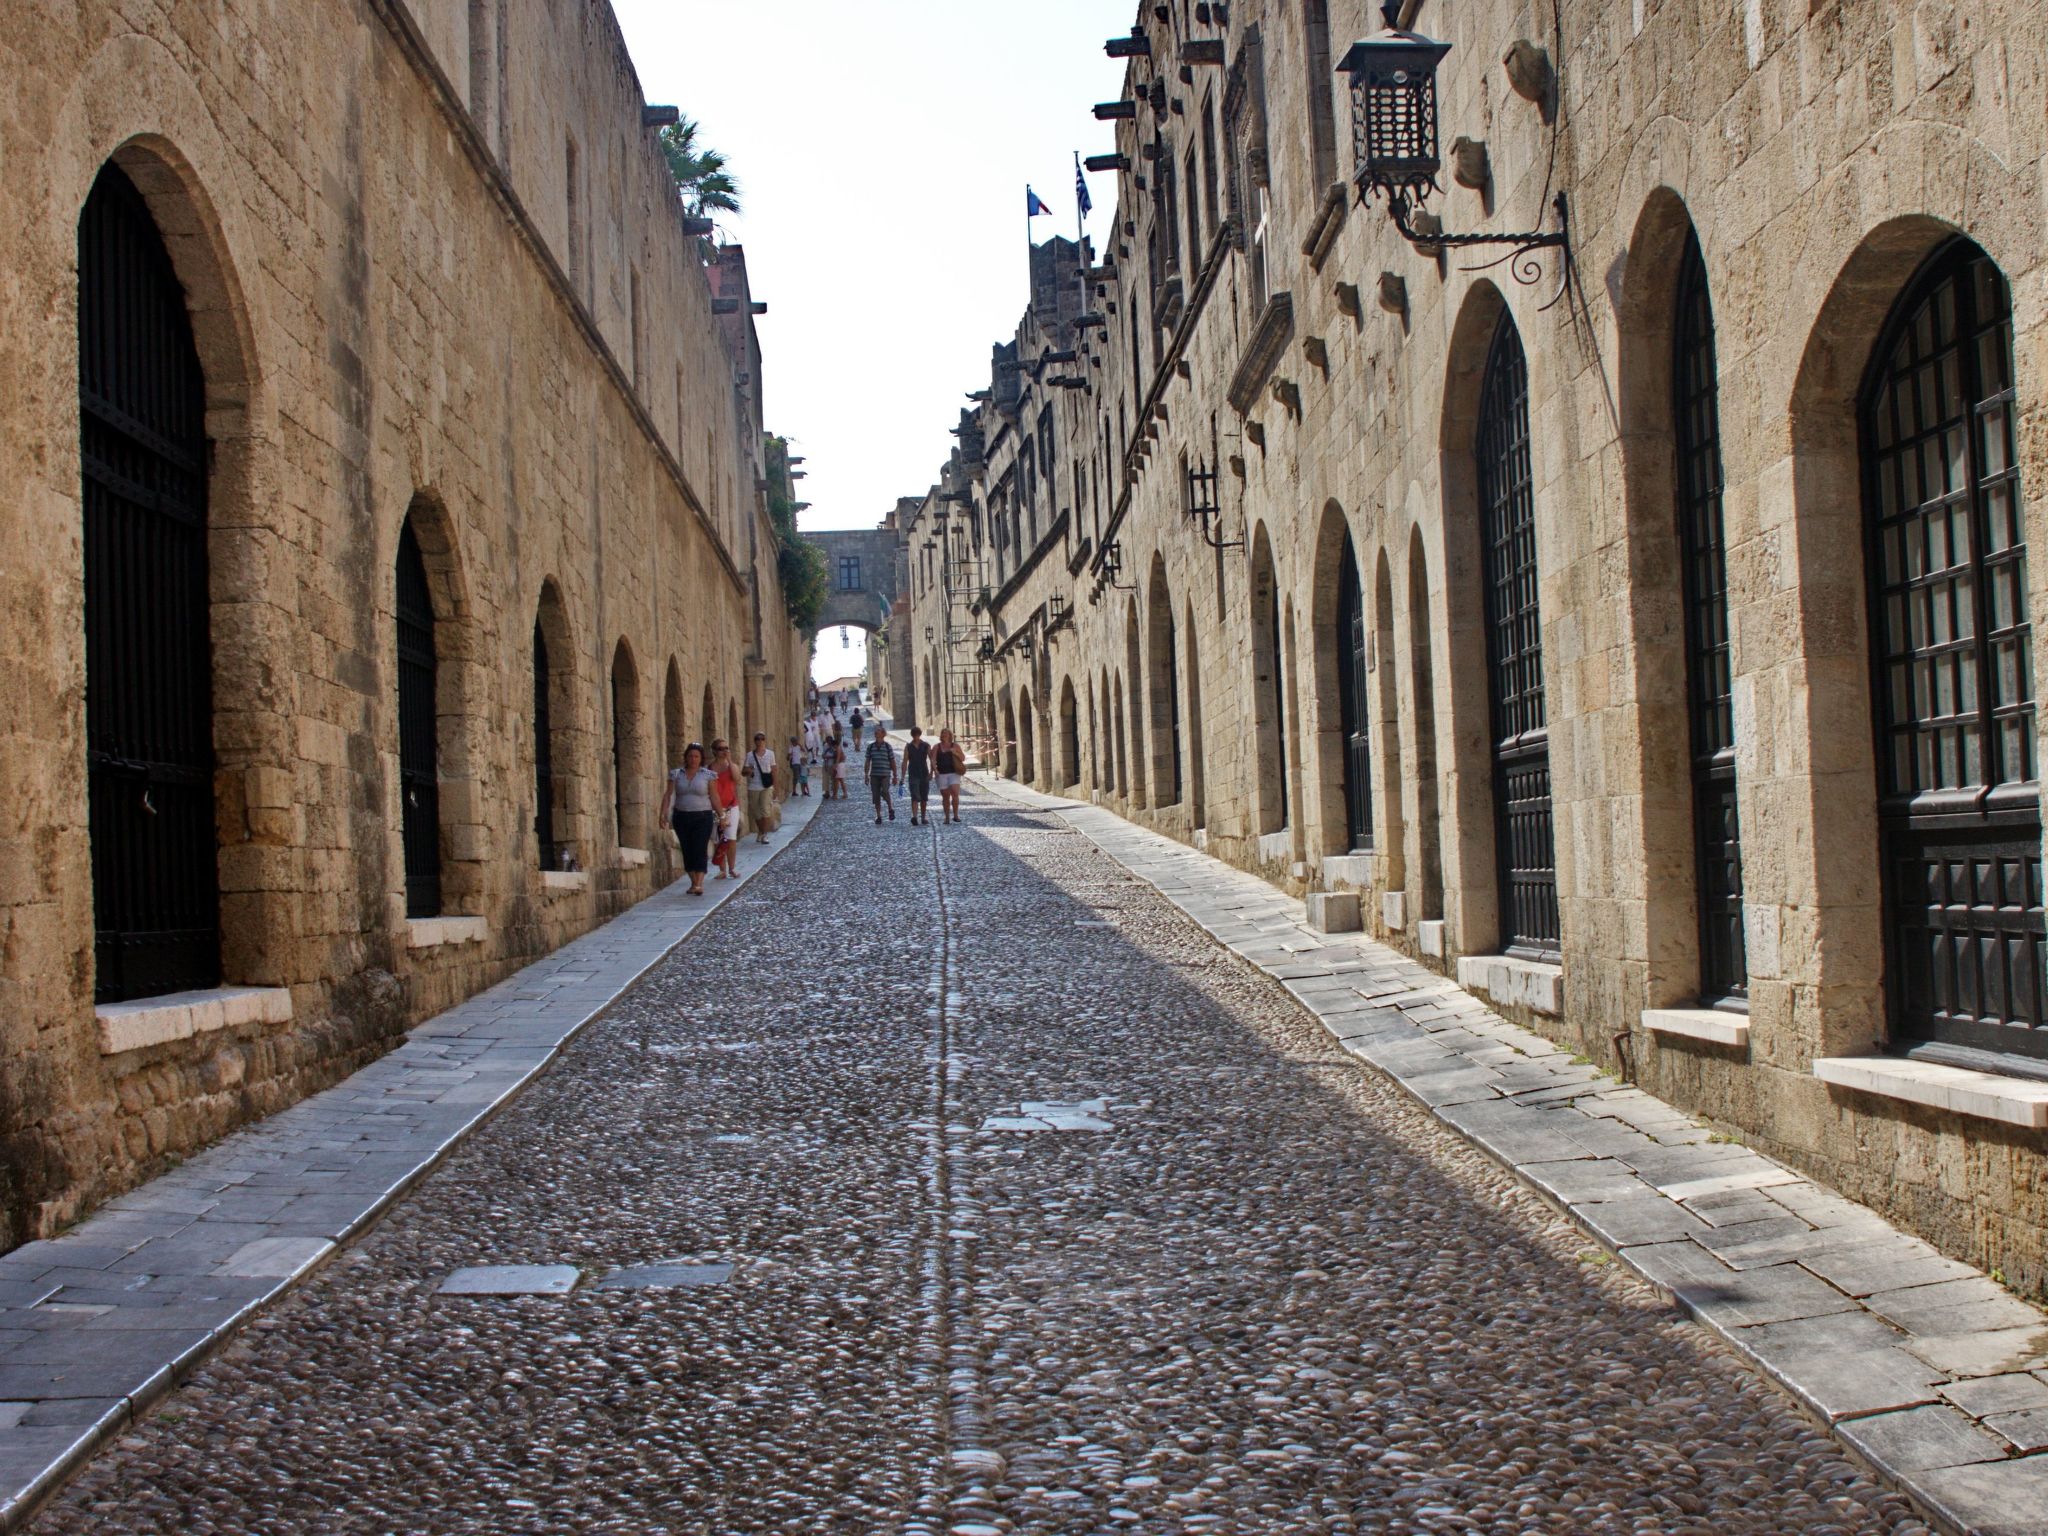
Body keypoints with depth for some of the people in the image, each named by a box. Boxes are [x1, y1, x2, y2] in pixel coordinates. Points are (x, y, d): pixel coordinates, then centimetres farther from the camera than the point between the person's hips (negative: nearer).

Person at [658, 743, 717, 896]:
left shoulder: (707, 775, 1)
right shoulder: (676, 774, 5)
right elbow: (668, 794, 3)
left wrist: (721, 815, 1)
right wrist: (663, 813, -9)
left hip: (702, 817, -3)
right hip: (681, 817, 3)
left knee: (700, 850, -11)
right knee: (687, 850, 6)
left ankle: (699, 883, -18)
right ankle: (693, 882, 16)